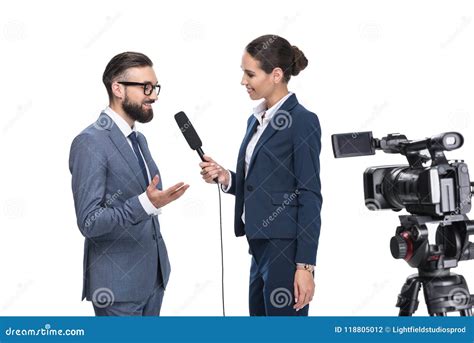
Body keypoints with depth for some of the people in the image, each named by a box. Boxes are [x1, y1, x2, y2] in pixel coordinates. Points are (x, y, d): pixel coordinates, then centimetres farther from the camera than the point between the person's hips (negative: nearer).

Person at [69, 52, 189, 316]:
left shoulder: (138, 139, 12)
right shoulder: (90, 143, -16)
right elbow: (89, 222, -21)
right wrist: (145, 203, -31)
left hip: (152, 275, 8)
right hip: (118, 284, -8)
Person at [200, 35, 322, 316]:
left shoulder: (302, 121, -12)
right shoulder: (256, 120, 13)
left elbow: (310, 196, -15)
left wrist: (305, 265, -18)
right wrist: (226, 178, 0)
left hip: (286, 250, -9)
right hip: (261, 247, 9)